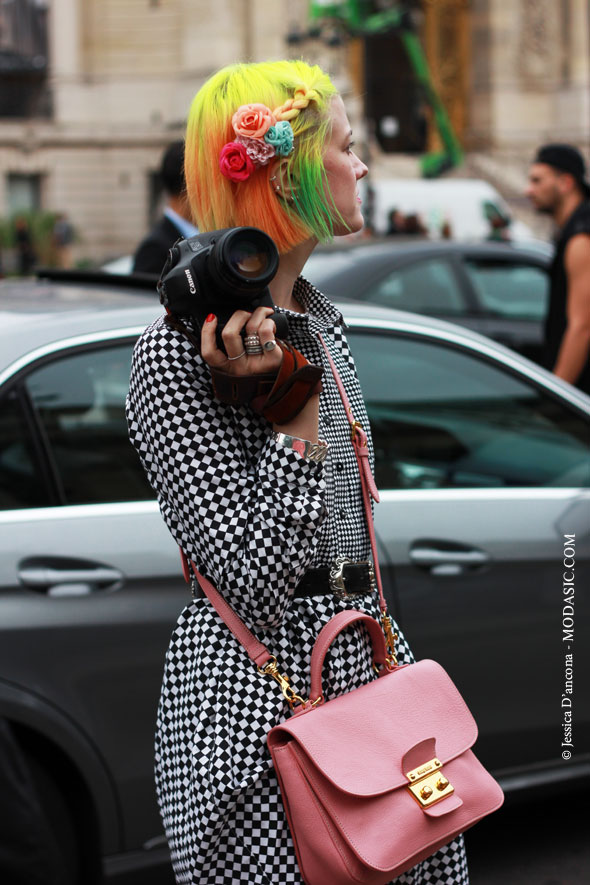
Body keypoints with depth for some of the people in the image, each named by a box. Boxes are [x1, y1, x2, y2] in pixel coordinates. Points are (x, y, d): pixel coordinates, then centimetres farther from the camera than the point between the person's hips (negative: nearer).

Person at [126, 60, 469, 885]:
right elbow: (252, 580, -21)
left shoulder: (321, 320, 11)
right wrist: (300, 408, -23)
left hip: (367, 668, 8)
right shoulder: (177, 350, -15)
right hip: (260, 704, -8)